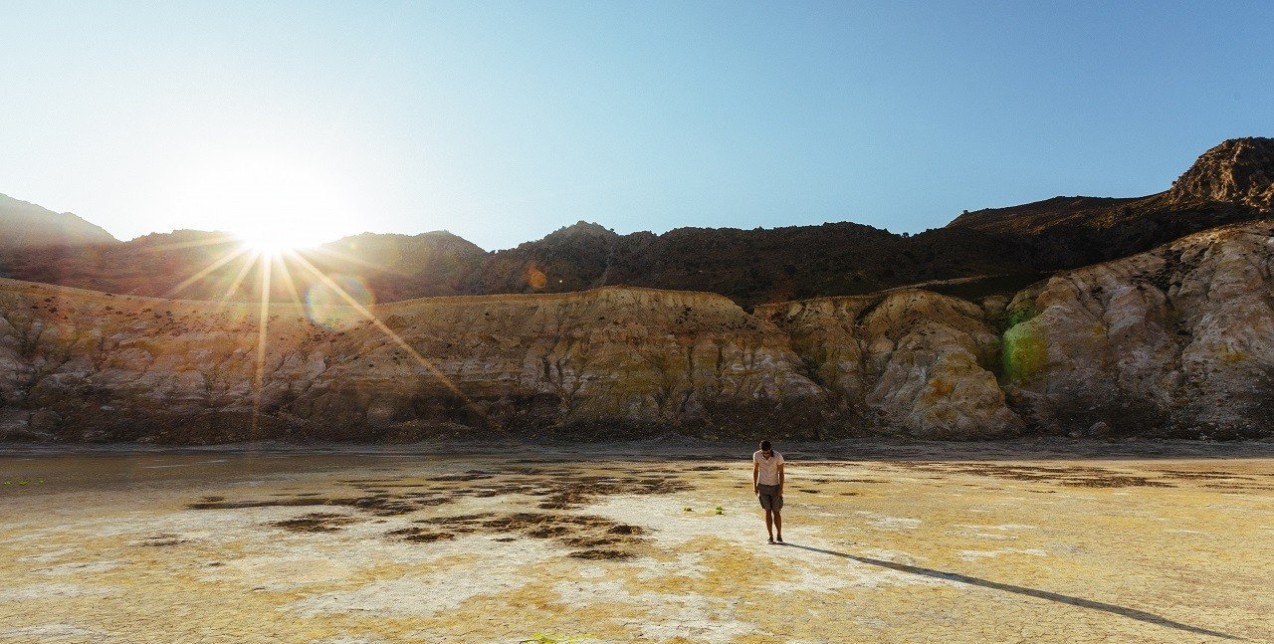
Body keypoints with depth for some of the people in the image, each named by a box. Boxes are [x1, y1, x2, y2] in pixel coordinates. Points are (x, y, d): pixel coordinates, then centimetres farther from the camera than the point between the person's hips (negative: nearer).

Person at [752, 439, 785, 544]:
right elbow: (755, 470, -2)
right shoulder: (756, 455, -17)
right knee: (768, 512, 1)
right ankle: (771, 537, 11)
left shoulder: (778, 456, -23)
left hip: (775, 487, -1)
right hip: (762, 486, 1)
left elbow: (781, 473, -12)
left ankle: (779, 536, 19)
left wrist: (781, 489, -16)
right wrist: (754, 486, -2)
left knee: (776, 512, 2)